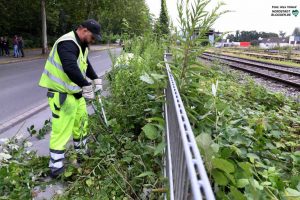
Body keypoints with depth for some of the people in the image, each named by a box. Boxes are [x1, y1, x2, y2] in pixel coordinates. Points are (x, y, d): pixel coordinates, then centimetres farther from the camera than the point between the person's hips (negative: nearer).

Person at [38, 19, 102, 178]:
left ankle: (82, 153, 38)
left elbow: (86, 64, 24)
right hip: (61, 94, -10)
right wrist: (86, 86, -34)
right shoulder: (67, 43, -22)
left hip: (76, 92, 10)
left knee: (81, 123, 19)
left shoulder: (81, 45, 12)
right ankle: (56, 167, 8)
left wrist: (96, 80, 14)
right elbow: (71, 68, -37)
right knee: (61, 130, -5)